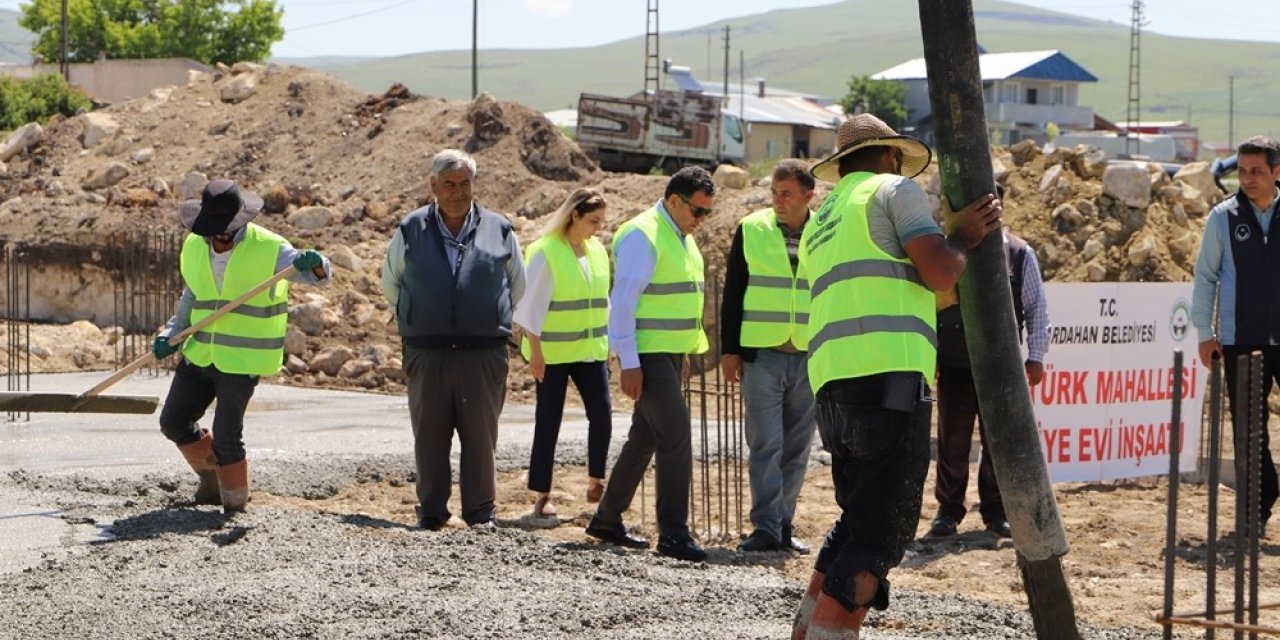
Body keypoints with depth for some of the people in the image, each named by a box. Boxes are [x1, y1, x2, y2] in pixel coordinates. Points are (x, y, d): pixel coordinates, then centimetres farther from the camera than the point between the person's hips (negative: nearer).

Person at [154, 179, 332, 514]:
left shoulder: (269, 249, -12)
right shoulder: (194, 247, 4)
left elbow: (319, 275, -17)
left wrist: (314, 264, -41)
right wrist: (171, 334, 3)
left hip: (241, 361, -6)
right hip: (199, 356, 6)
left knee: (226, 436, -10)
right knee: (174, 422, 11)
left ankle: (235, 504, 9)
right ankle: (212, 476, 34)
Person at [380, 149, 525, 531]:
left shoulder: (498, 231, 7)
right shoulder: (411, 231, 6)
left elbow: (518, 288, 19)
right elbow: (390, 283, 20)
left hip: (483, 353, 0)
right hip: (427, 354, 1)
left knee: (480, 435, 1)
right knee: (429, 436, 3)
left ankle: (481, 513, 9)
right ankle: (431, 512, 12)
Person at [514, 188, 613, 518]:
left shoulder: (597, 250, 8)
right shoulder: (544, 252, -11)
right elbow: (531, 305, -11)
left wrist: (608, 343, 14)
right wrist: (535, 351, -14)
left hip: (591, 350, 5)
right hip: (553, 352, -5)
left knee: (602, 415, -1)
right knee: (548, 421, 1)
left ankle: (596, 484, 15)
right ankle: (543, 496, 8)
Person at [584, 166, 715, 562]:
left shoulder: (681, 237, 14)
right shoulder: (642, 236, -15)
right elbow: (623, 301, -18)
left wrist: (686, 351, 20)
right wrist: (629, 364, -21)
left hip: (671, 353, 10)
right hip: (647, 355, -10)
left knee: (644, 438, 14)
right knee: (676, 434, -15)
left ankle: (606, 520, 25)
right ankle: (673, 534, -14)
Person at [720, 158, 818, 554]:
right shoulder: (751, 230, 2)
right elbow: (733, 294, 4)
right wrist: (730, 350, -2)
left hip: (810, 359, 2)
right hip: (761, 355, -2)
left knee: (797, 449, 6)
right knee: (765, 445, -7)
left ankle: (784, 525, 14)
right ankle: (766, 528, -7)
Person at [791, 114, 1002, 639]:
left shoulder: (818, 225, 29)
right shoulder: (895, 189, 6)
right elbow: (940, 273, -6)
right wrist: (962, 238, 14)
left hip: (832, 384, 8)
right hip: (889, 378, -8)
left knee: (859, 516, 20)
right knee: (884, 527, -7)